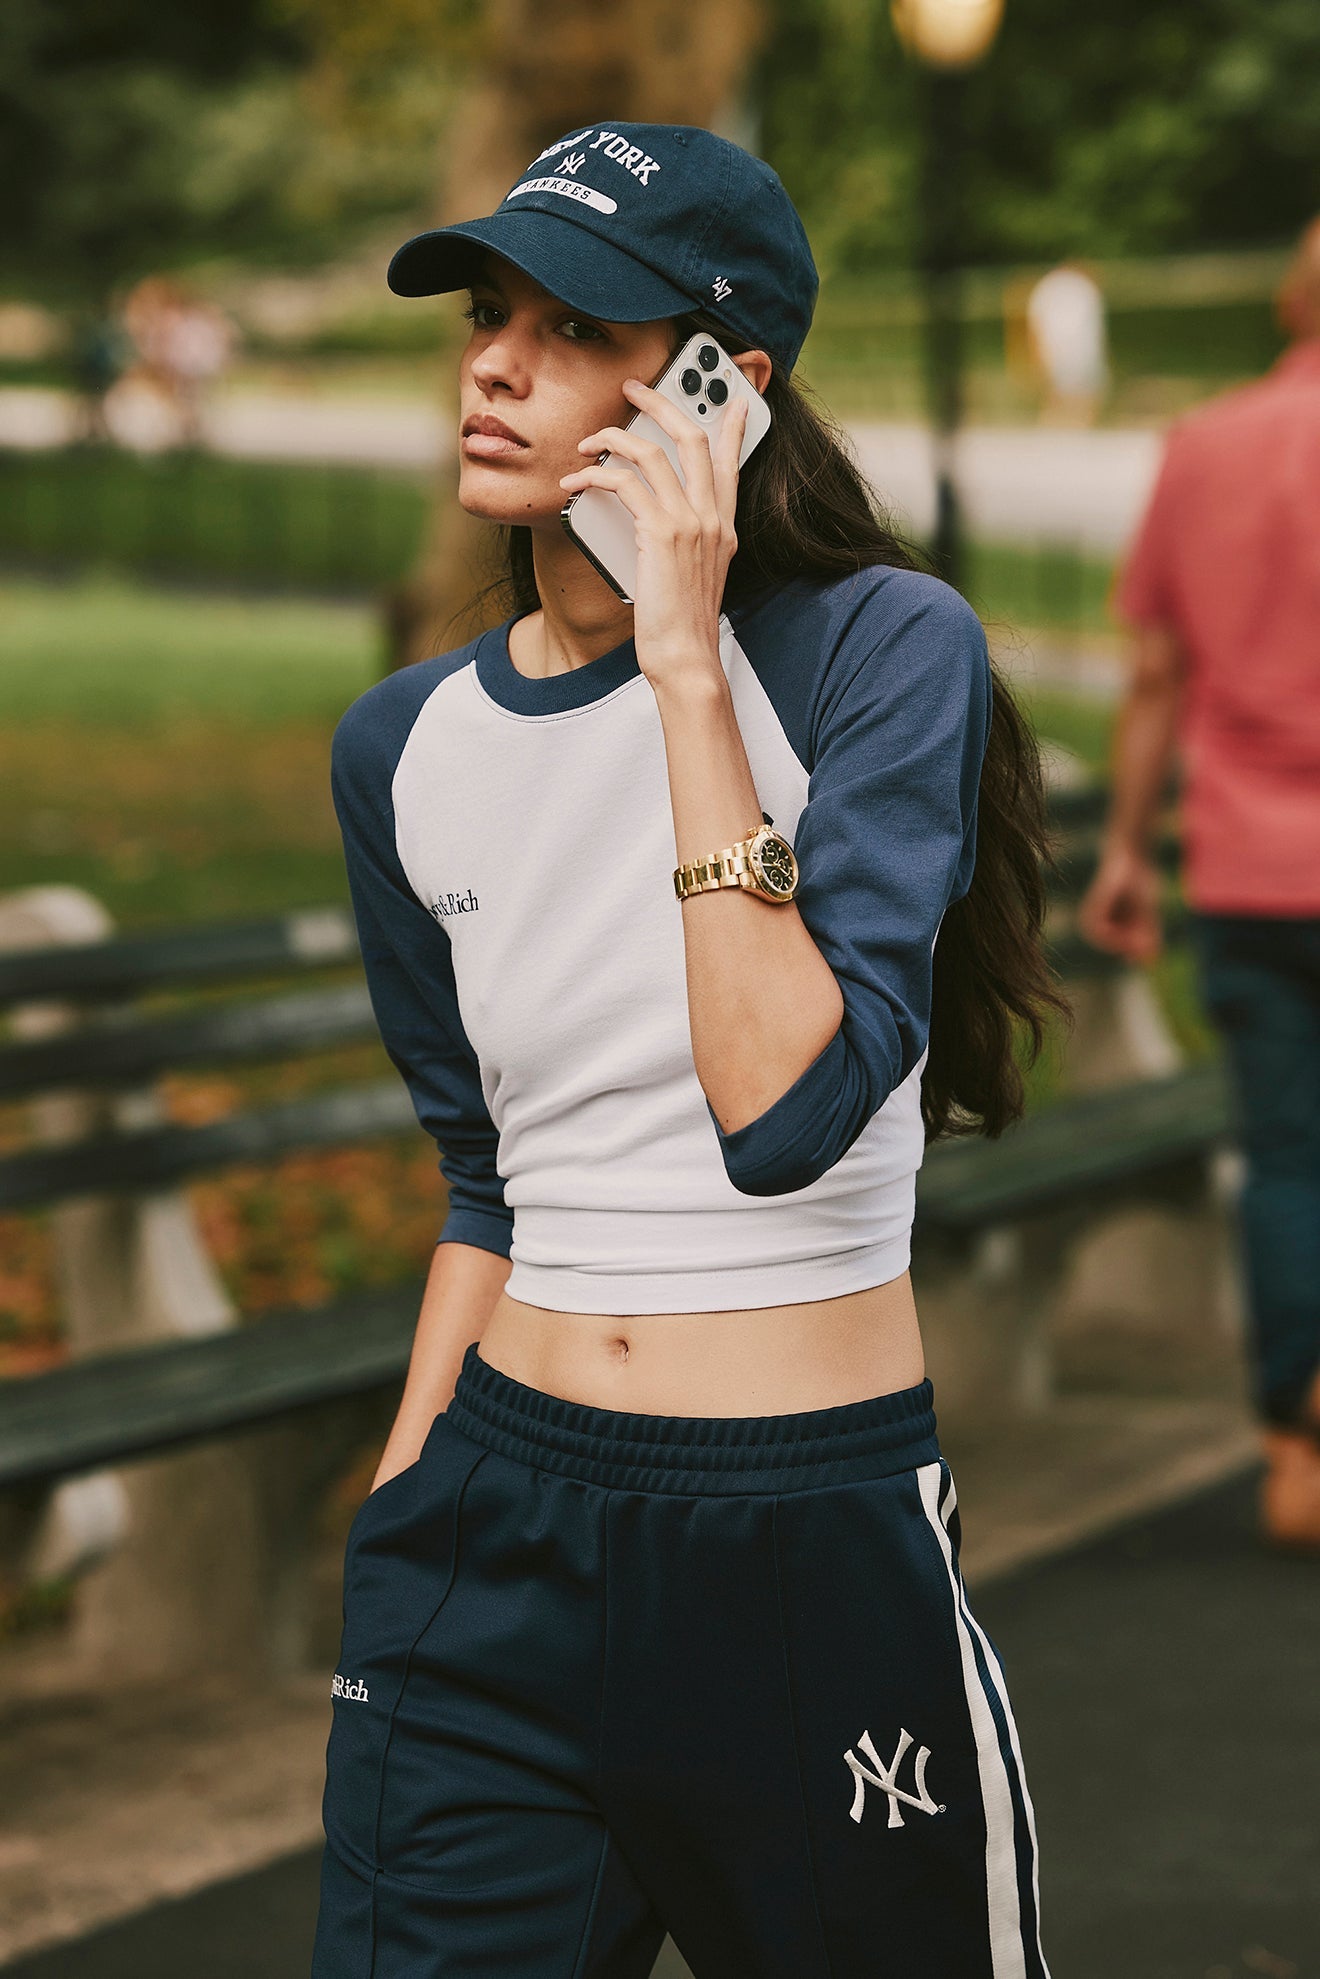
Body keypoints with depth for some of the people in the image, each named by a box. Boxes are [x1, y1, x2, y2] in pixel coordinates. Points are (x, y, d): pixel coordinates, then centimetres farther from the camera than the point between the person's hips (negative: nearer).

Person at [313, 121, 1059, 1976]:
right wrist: (403, 1495, 10)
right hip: (498, 1526, 4)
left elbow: (794, 1115, -23)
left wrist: (686, 670, -22)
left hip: (817, 1544, -4)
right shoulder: (407, 747, 5)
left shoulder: (882, 645, -11)